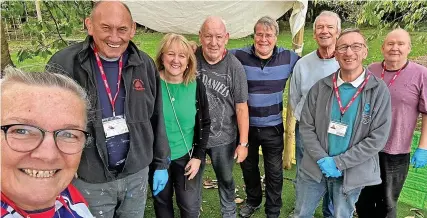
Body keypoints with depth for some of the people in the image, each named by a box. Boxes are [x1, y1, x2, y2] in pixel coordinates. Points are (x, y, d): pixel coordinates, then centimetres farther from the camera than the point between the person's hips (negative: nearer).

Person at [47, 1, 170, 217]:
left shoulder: (145, 65, -4)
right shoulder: (63, 65, -14)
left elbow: (156, 120, 3)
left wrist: (161, 164, 7)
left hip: (137, 174, 3)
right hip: (88, 181, -2)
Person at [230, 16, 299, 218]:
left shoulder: (288, 58, -7)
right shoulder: (239, 56, -12)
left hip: (273, 127, 0)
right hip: (246, 125, 0)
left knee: (274, 171, 13)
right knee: (248, 166, 21)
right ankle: (253, 200, 48)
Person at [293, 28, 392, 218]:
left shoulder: (379, 90, -8)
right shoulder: (320, 87, -4)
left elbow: (378, 138, -12)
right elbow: (306, 126, -3)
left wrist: (339, 162, -16)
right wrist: (322, 159, -15)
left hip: (351, 172, -1)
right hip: (314, 167, 2)